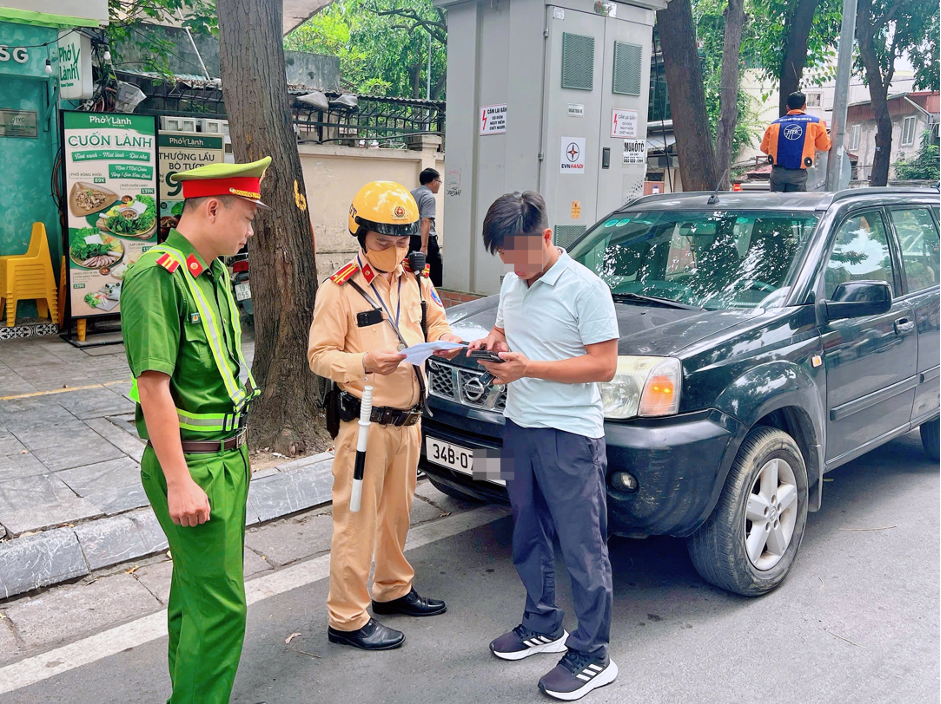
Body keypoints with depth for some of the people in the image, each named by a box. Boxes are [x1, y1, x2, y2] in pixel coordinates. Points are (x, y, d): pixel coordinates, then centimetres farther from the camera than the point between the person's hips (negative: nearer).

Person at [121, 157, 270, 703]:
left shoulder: (215, 272, 11)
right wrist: (179, 482, -22)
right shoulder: (158, 275, -18)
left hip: (227, 457, 9)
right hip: (193, 464, -9)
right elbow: (153, 386, -22)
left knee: (197, 587, 20)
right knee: (219, 605, -4)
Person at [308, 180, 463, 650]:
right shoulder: (340, 290, -11)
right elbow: (319, 356, -11)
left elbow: (437, 328, 18)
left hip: (409, 420, 7)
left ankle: (393, 590, 38)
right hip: (366, 422, -6)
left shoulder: (417, 283, 9)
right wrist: (364, 363, -28)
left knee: (397, 512, 20)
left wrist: (446, 343, -5)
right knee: (357, 520, 0)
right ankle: (347, 619, 13)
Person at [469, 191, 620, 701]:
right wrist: (492, 343, -3)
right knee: (528, 539, 19)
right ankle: (542, 627, 37)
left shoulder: (585, 288, -15)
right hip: (519, 428, 8)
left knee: (582, 549, 1)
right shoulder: (512, 283, 9)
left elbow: (604, 365, -18)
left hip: (570, 435, -8)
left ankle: (592, 656, 16)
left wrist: (528, 367, -23)